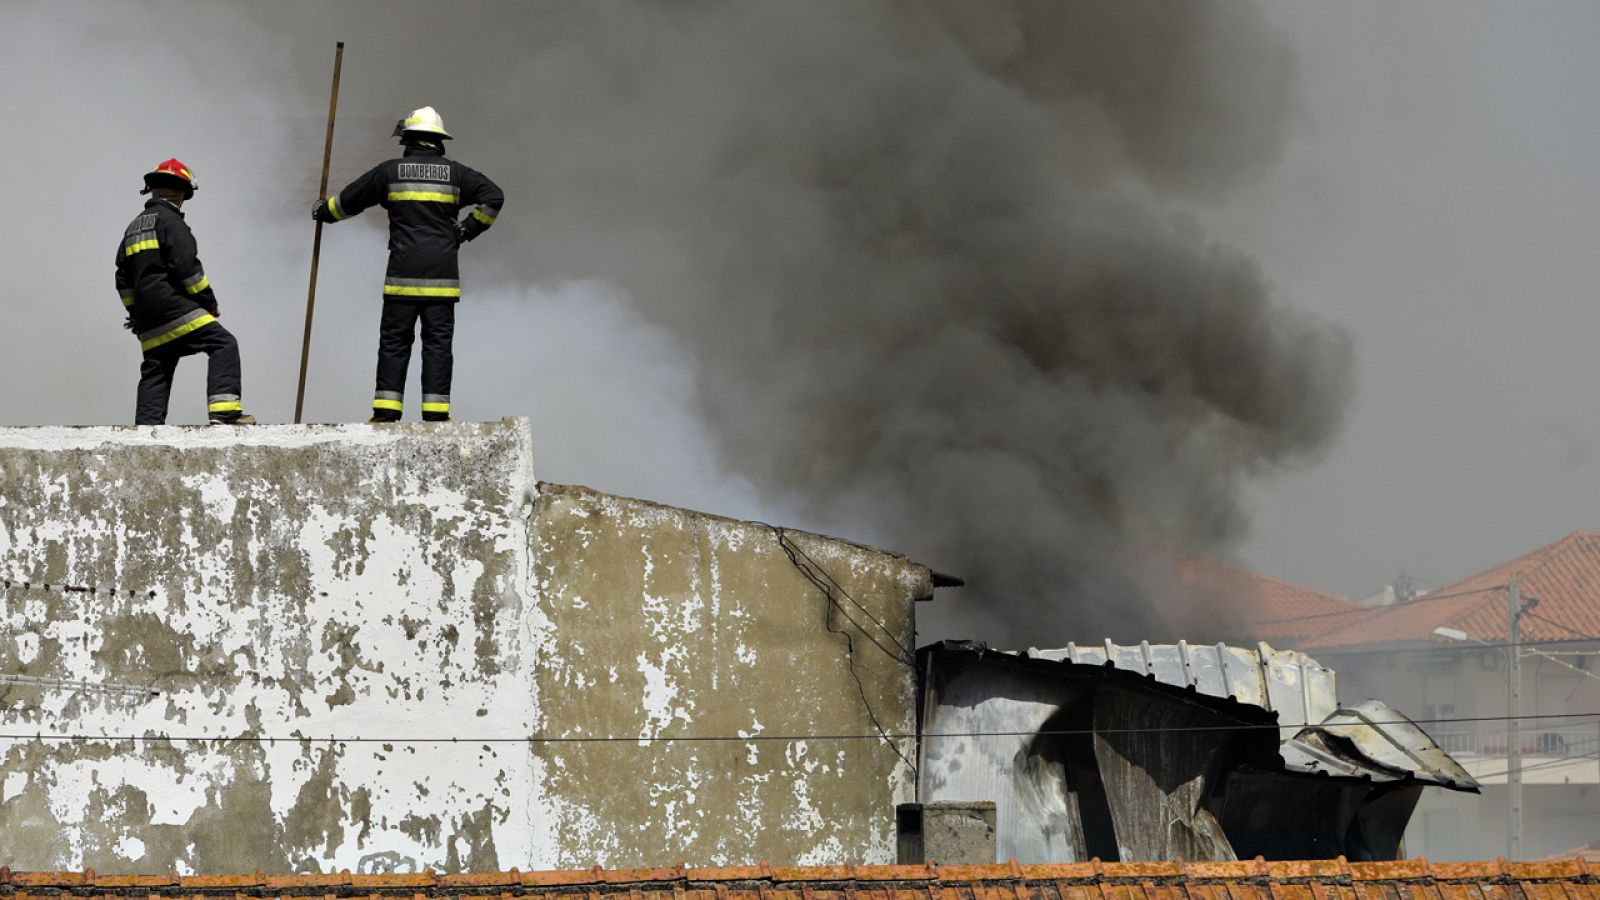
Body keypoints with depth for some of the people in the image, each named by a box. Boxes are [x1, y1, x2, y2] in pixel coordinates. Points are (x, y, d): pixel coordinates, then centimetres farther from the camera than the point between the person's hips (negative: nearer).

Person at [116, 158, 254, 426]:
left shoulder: (134, 227, 22)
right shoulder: (170, 220, -6)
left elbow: (123, 280, 24)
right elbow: (186, 266, -15)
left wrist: (135, 313, 29)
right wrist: (210, 303, -7)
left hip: (148, 320, 9)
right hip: (172, 304, -9)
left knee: (155, 373, 12)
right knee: (224, 345, -12)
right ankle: (224, 411, -25)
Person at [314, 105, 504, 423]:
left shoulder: (390, 171, 5)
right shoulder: (455, 173, 5)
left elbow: (349, 200, 15)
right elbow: (493, 197, -2)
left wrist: (323, 211, 35)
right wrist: (468, 229, 9)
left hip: (402, 276, 0)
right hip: (442, 276, 0)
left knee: (394, 341, 5)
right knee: (438, 342, 3)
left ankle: (386, 408, 0)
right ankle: (435, 410, -1)